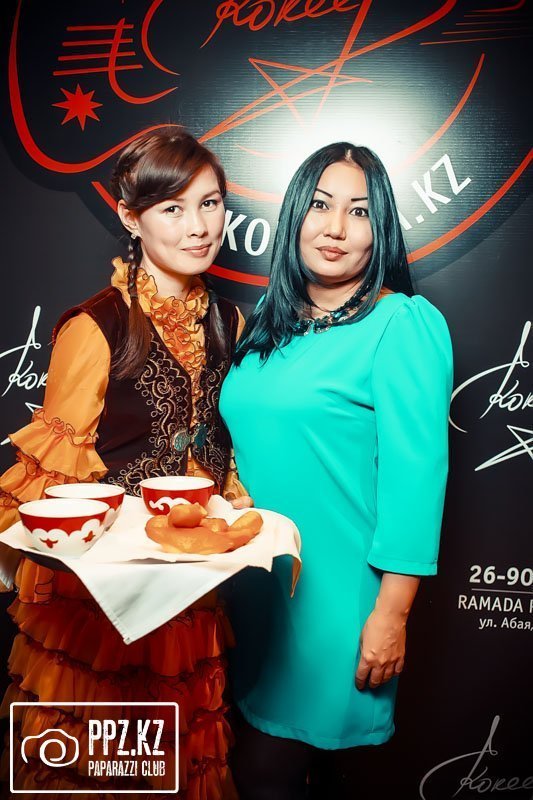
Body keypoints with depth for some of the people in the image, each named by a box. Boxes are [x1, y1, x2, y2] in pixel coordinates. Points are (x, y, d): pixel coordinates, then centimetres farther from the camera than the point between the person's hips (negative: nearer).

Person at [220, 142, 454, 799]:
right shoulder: (270, 320, 8)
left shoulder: (404, 324, -12)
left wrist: (391, 614, -17)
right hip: (252, 583, 7)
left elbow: (414, 473, -17)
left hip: (334, 592, -6)